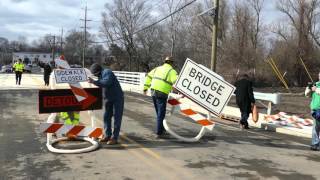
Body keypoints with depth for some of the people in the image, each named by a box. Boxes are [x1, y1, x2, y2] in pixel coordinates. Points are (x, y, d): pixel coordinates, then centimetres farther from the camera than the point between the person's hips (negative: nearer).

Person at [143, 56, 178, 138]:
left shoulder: (158, 68, 17)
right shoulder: (171, 71, -2)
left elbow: (148, 77, 24)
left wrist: (145, 87, 32)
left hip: (153, 92, 7)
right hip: (162, 94, -7)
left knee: (159, 112, 20)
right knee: (161, 114, 1)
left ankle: (161, 129, 33)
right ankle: (159, 133, 3)